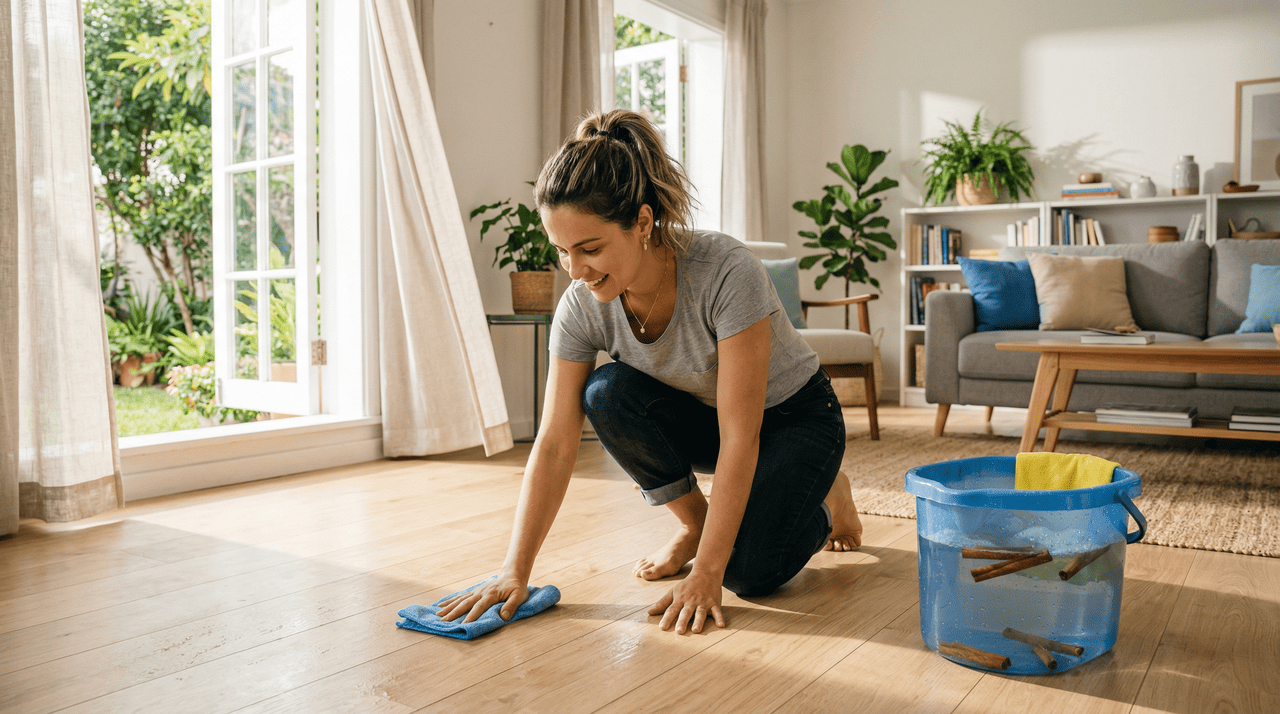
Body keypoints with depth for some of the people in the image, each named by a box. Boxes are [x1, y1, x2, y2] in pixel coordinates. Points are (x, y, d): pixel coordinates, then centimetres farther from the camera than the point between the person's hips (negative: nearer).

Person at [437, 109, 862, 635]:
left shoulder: (727, 273, -35)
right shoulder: (582, 306, -20)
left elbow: (740, 440, -33)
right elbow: (554, 445, -18)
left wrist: (704, 576, -33)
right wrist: (515, 571, -24)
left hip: (796, 416, -3)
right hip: (704, 417, 4)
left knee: (749, 571, -25)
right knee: (607, 393, -27)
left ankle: (823, 498, 10)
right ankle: (694, 520, -2)